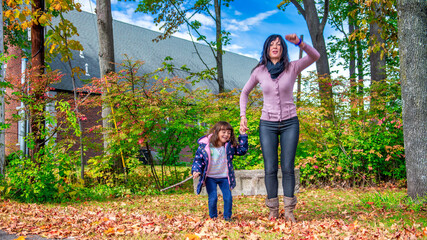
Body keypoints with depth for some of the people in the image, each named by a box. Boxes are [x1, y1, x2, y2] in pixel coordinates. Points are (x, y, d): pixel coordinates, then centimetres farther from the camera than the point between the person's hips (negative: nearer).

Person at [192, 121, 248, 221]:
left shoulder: (230, 146, -3)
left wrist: (243, 135, -3)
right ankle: (213, 217, 16)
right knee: (212, 198, -7)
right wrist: (196, 170, -20)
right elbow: (198, 159, -4)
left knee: (228, 197, -4)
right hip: (210, 177, -2)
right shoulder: (205, 146, -12)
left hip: (224, 177, 2)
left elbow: (242, 150, 5)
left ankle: (227, 217, 17)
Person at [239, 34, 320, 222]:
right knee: (270, 169, -1)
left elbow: (315, 56, -17)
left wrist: (299, 43, -34)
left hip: (289, 123, -1)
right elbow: (245, 93, 14)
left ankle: (289, 211, 8)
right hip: (267, 124, 1)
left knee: (288, 168, 0)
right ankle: (272, 210, 9)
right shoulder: (259, 71, 1)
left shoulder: (292, 68, -2)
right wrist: (242, 116, 4)